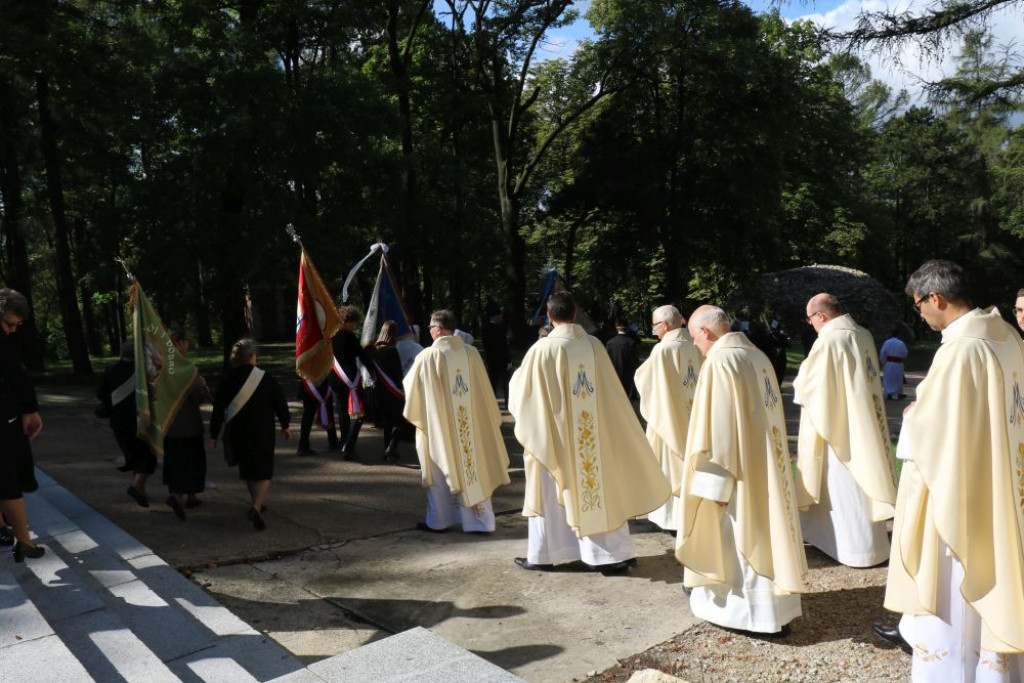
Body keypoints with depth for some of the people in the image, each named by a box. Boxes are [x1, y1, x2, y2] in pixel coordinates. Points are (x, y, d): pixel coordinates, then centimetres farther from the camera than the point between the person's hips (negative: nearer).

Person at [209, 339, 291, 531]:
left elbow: (218, 409, -3)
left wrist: (214, 434, 5)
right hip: (262, 433, -3)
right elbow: (280, 403, -3)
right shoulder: (265, 378, -11)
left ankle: (257, 503, 36)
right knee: (263, 472, 3)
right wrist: (285, 426, 11)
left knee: (246, 470, 22)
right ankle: (255, 508, -18)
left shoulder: (226, 379, -5)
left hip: (236, 433, 3)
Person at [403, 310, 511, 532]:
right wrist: (490, 420, 16)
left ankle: (438, 521, 19)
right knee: (475, 468, 10)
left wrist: (409, 380, 22)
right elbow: (484, 392, 5)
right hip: (471, 425, 3)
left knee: (441, 472, 10)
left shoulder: (428, 356, -12)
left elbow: (412, 388, 0)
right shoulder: (472, 353, -1)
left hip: (439, 424, -3)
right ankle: (481, 520, 14)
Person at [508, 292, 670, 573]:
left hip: (554, 435, -3)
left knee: (551, 494, 9)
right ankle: (611, 554, 14)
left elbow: (521, 390, 0)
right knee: (602, 487, 10)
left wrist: (518, 376, 20)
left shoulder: (542, 349, -12)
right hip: (595, 434, 3)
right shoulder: (595, 346, -1)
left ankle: (541, 555, 19)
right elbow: (610, 393, 8)